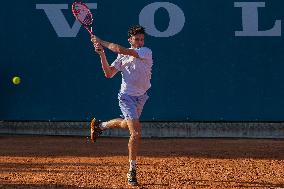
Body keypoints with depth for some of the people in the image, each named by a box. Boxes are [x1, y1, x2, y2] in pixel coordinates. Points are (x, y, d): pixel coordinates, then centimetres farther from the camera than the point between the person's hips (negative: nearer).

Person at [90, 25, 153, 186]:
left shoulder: (147, 52, -11)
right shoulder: (123, 57, -3)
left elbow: (121, 50, -23)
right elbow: (109, 73, -5)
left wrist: (103, 43, -16)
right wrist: (102, 54, -14)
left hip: (141, 97, 3)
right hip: (127, 96, -3)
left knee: (129, 124, 27)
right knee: (136, 133, -15)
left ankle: (100, 125, 55)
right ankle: (132, 171, -7)